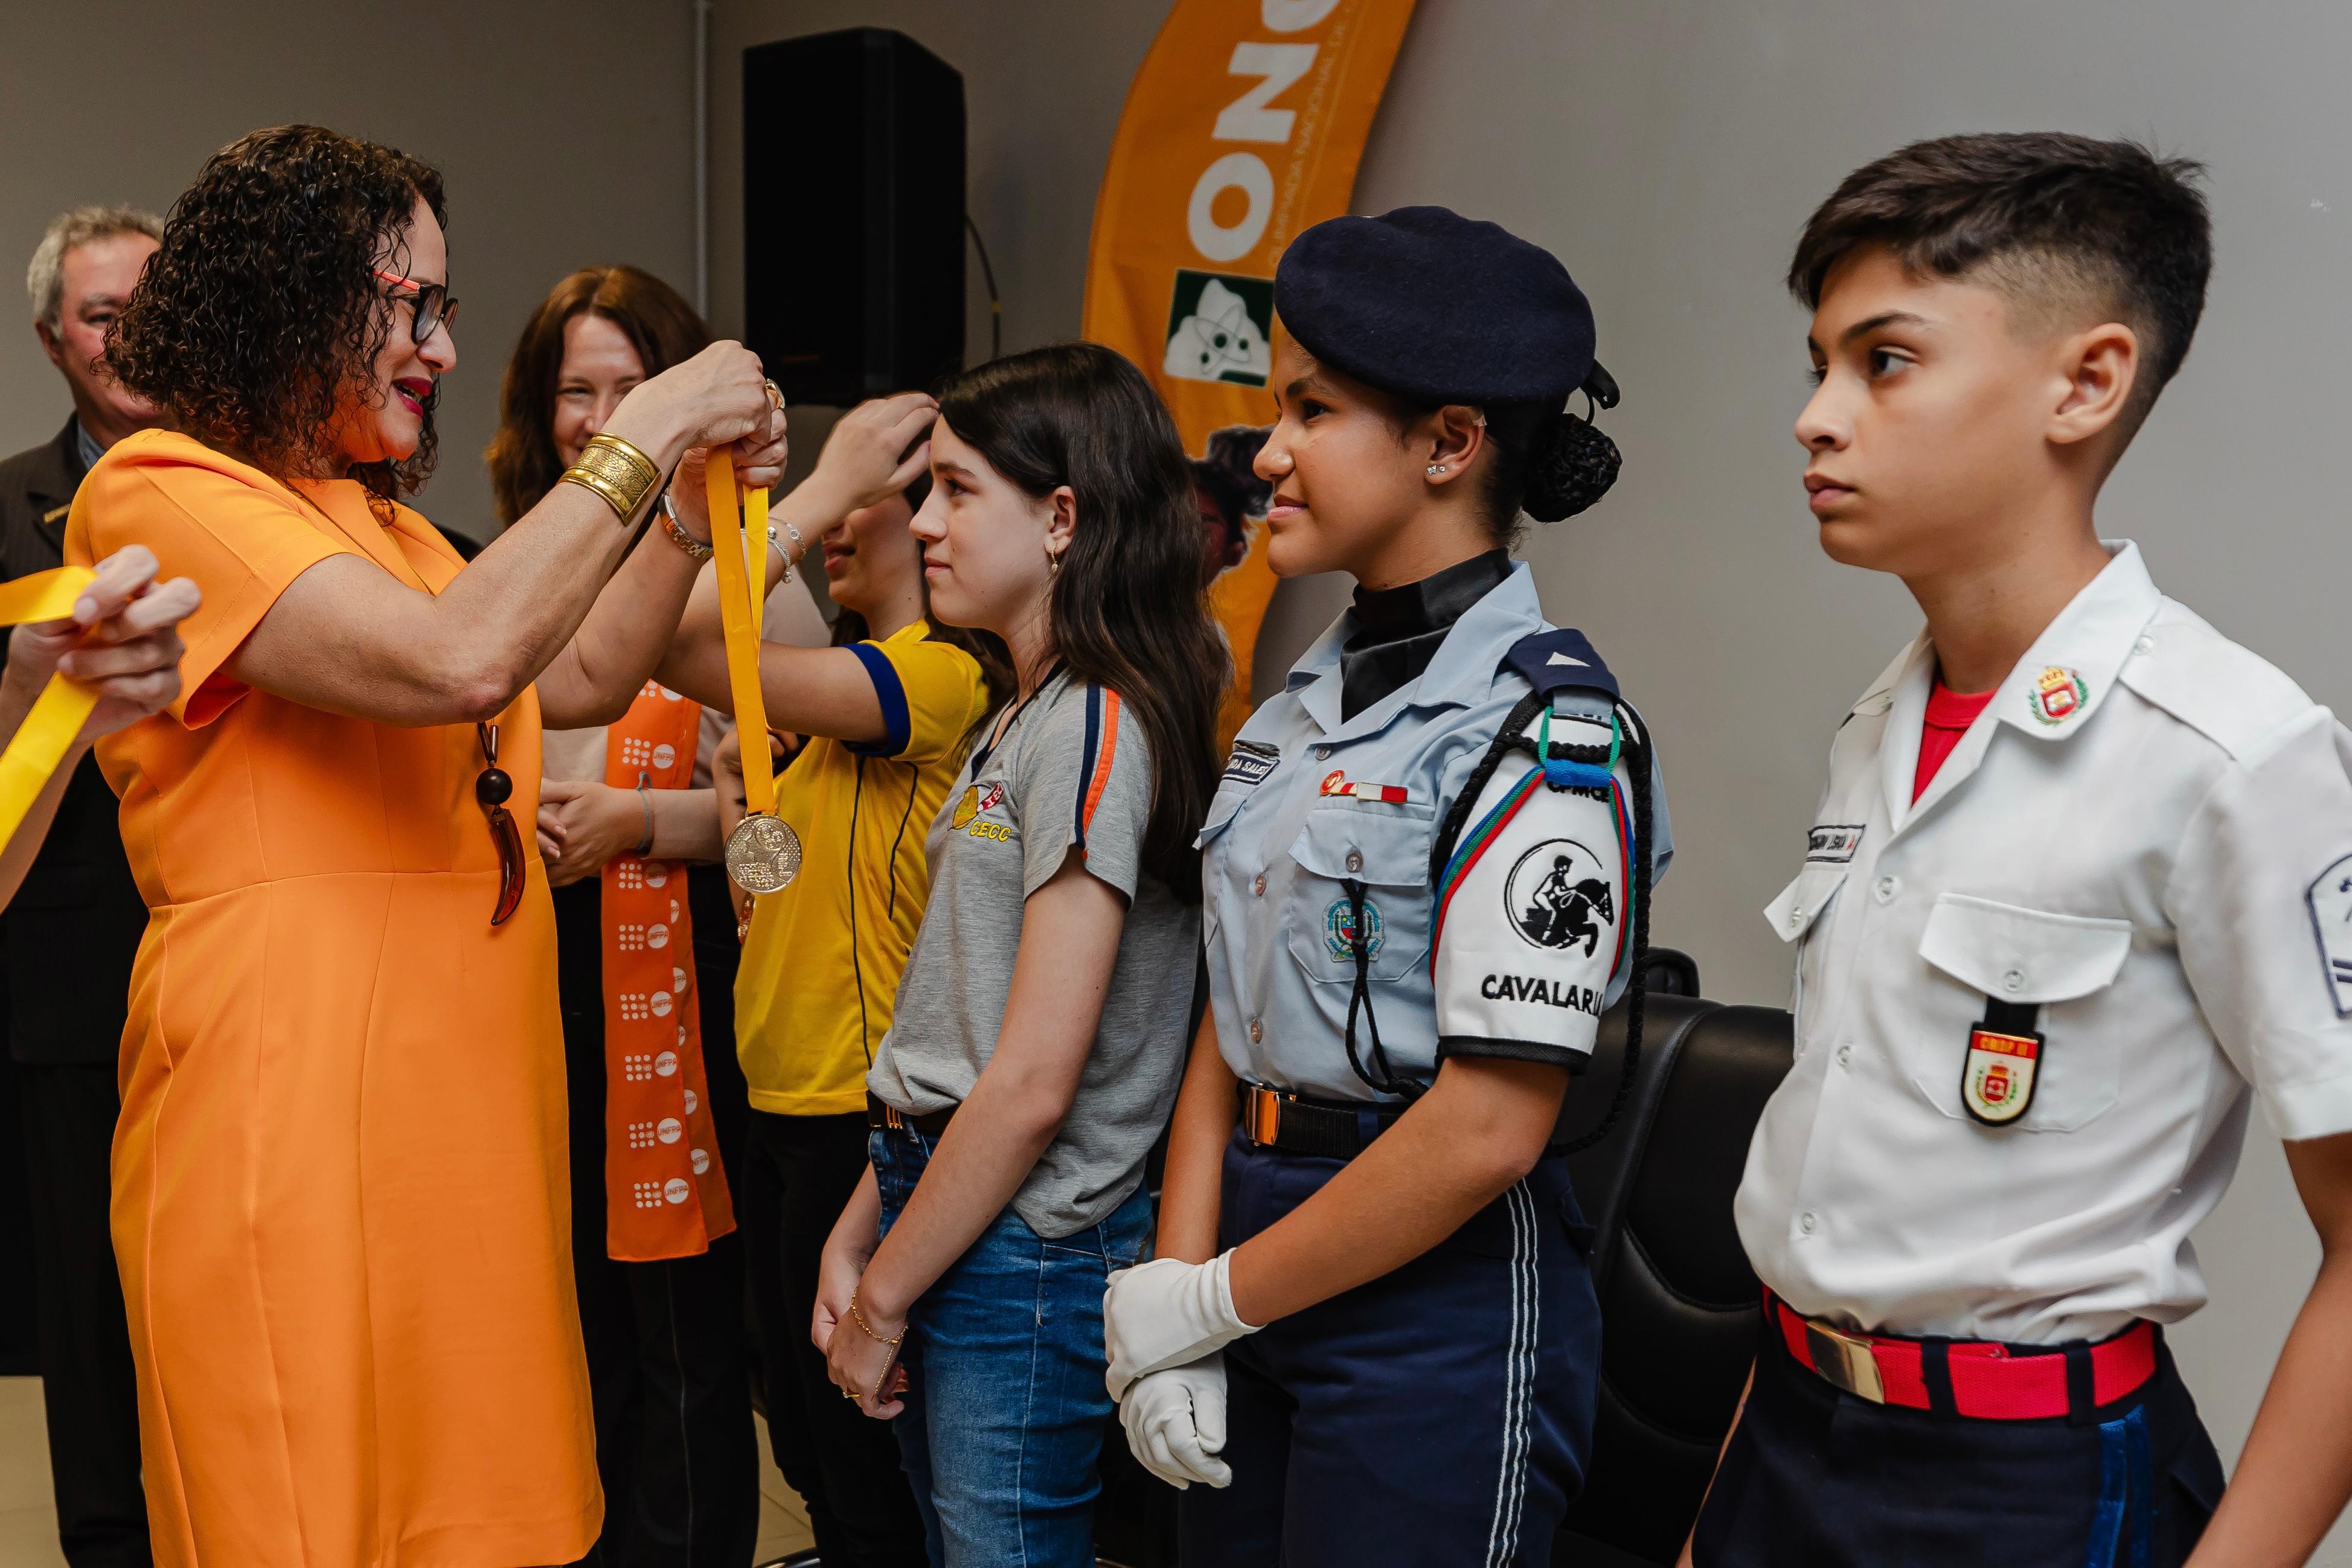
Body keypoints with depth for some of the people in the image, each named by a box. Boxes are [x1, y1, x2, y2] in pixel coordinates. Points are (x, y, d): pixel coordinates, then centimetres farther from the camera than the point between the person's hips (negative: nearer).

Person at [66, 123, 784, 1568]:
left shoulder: (383, 523, 18)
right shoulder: (162, 494, -10)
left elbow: (584, 678, 21)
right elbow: (455, 661, -24)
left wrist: (698, 497, 10)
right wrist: (642, 437, -16)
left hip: (460, 1113, 8)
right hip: (290, 1110, -8)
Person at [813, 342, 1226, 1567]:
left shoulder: (1095, 728, -18)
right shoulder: (1020, 721, 12)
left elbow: (1033, 1083, -21)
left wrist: (882, 1299, -11)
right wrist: (856, 1236, 10)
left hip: (1024, 1250, -9)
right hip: (945, 1210, 9)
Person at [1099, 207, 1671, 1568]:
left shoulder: (1545, 729, -16)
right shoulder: (1306, 704, 7)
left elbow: (1488, 1129, -20)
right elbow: (1231, 1022, 6)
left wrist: (1208, 1301, -12)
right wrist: (1176, 1302, -2)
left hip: (1440, 1301, -7)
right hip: (1258, 1276, 7)